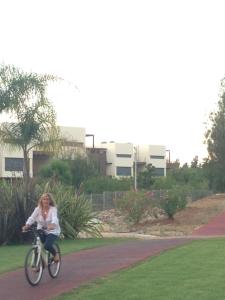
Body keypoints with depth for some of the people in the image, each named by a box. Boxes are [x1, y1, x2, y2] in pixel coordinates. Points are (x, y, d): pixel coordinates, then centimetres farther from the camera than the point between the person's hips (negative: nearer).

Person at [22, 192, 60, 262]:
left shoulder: (53, 209, -16)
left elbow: (55, 218, -34)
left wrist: (52, 225, -57)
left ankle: (55, 254, 7)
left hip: (52, 231, -4)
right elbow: (32, 218, -20)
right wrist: (27, 225, -40)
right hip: (42, 230, 4)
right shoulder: (38, 209, -8)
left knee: (47, 246, -25)